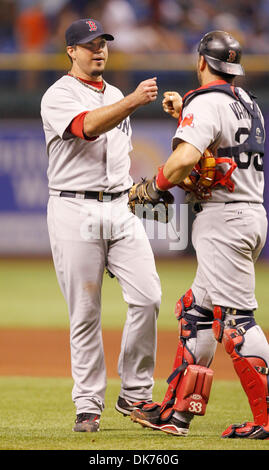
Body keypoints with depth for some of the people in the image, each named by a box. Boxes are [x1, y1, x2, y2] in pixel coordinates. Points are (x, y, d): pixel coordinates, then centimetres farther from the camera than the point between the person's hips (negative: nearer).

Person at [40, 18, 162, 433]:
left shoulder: (115, 96, 19)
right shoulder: (59, 95, -4)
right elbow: (88, 126, -25)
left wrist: (133, 189, 16)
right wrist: (133, 101, -37)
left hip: (119, 208, 6)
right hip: (75, 211, -6)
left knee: (148, 297, -8)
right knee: (85, 312, -3)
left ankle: (134, 394, 3)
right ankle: (88, 405, 5)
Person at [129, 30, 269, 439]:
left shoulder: (206, 102, -11)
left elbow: (186, 157, -25)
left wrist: (155, 186, -8)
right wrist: (184, 113, 32)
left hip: (223, 220, -10)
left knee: (235, 319, -11)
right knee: (197, 311, 15)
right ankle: (178, 411, 18)